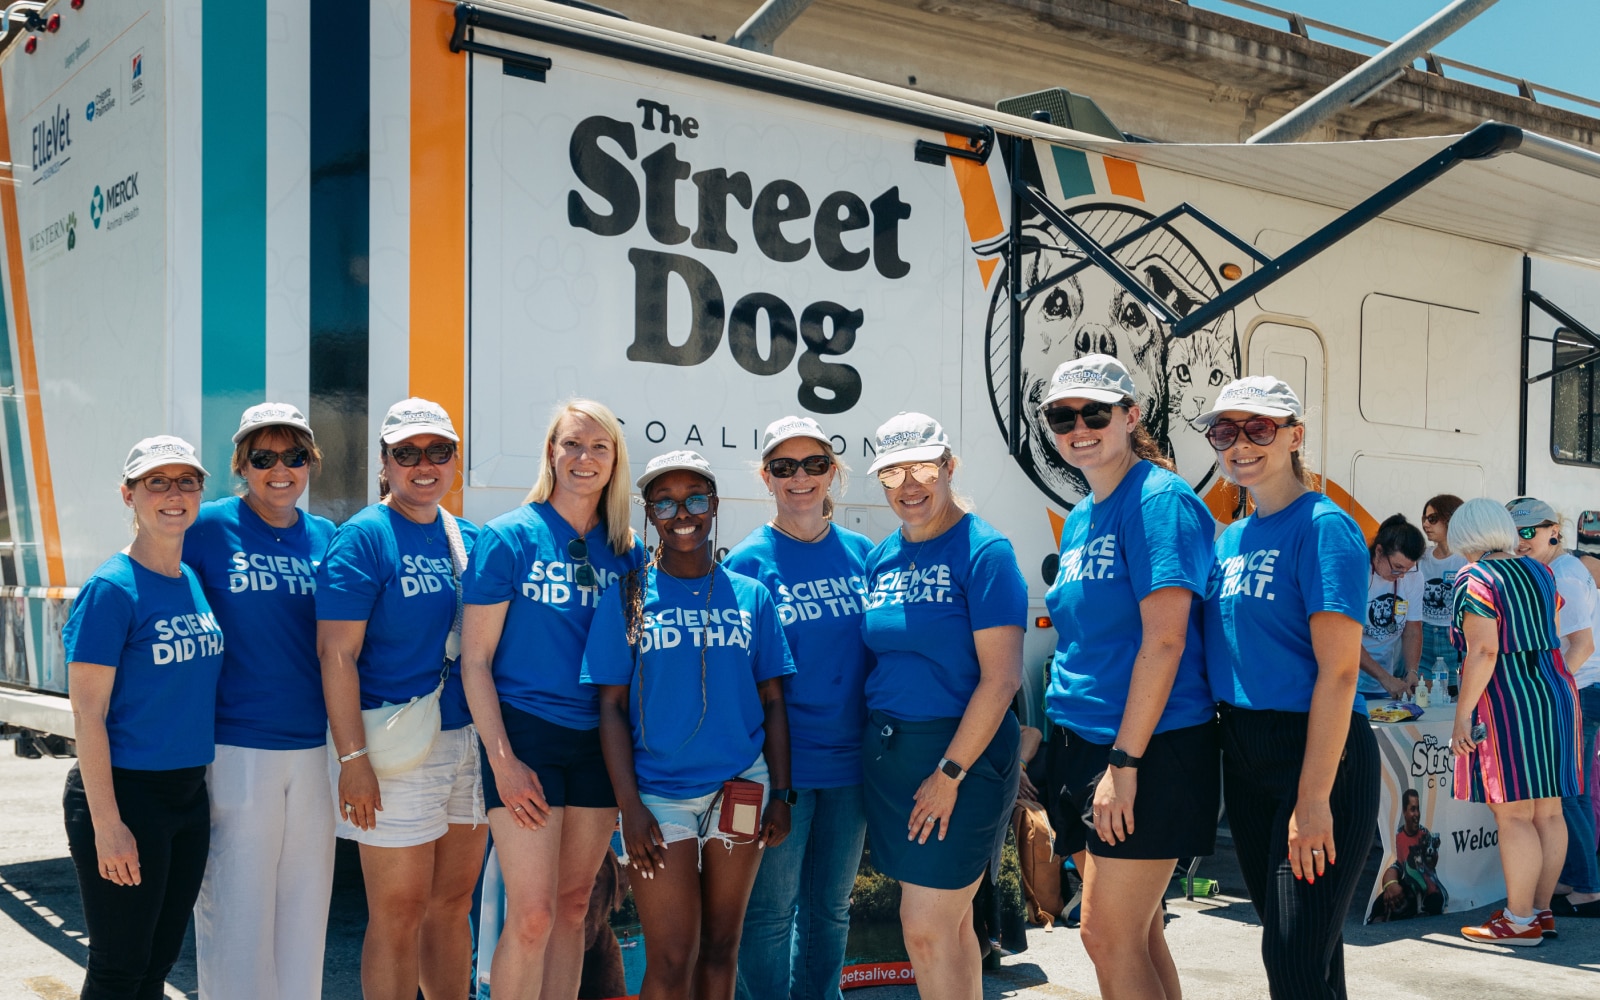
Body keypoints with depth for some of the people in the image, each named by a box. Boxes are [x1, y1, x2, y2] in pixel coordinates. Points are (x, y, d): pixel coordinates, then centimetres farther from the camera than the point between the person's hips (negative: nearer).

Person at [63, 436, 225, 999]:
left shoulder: (194, 583, 7)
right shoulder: (111, 588, -14)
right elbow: (87, 711, -16)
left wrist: (201, 782, 12)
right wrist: (106, 823, -19)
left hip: (189, 793, 7)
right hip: (123, 792, -7)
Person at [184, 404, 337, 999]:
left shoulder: (325, 537, 7)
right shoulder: (208, 527, -5)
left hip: (313, 748, 4)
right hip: (235, 748, -4)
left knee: (304, 905, 13)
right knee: (236, 910, 2)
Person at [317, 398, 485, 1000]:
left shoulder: (469, 539, 11)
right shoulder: (364, 537, -7)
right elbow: (336, 653, -13)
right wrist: (353, 758, -19)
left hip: (467, 739, 6)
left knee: (453, 905, 15)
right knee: (399, 915, 1)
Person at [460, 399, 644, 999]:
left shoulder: (627, 552, 7)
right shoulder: (509, 537, -4)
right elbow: (475, 659, -6)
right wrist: (502, 759, -13)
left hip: (599, 742, 4)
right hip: (526, 735, -4)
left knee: (573, 906, 11)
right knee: (532, 915, -8)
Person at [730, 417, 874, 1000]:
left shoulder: (862, 554, 5)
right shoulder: (746, 563, -7)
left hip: (850, 761, 4)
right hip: (781, 765, -4)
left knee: (830, 907, 16)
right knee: (772, 910, 2)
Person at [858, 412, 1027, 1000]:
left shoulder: (983, 551, -11)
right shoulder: (880, 558, 9)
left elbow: (1001, 677, -16)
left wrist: (949, 773, -16)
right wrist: (875, 746, 5)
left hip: (961, 752, -6)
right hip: (886, 753, 6)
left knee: (926, 929, -6)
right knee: (951, 924, 15)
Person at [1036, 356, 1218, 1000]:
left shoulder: (1160, 499, -12)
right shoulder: (1079, 519, 15)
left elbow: (1165, 640, -19)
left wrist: (1125, 761, -21)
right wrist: (1058, 743, 15)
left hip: (1150, 749, -9)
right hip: (1085, 746, 9)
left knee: (1110, 936, -5)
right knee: (1136, 934, 14)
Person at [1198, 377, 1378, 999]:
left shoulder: (1323, 527, -12)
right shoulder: (1231, 539, 11)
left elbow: (1338, 670, -17)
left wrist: (1313, 798, -21)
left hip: (1317, 754, -8)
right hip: (1243, 755, 8)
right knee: (1284, 941, 17)